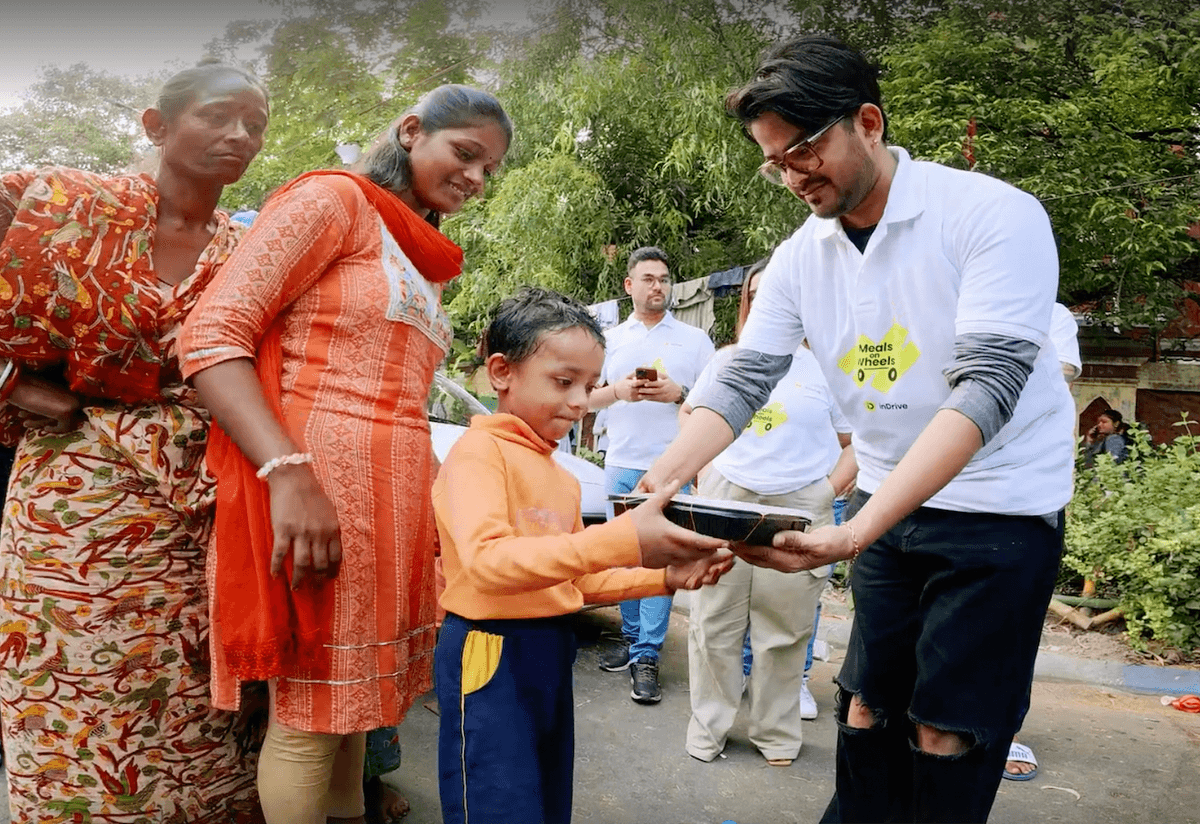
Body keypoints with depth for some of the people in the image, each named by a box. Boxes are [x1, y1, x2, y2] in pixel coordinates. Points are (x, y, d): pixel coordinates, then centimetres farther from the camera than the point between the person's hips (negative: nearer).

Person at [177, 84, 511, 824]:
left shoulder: (426, 265, 23)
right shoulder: (333, 200, -2)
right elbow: (212, 336, -12)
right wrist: (289, 474, -23)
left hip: (397, 498, 8)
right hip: (316, 487, -8)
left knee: (353, 696, 17)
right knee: (309, 715, 3)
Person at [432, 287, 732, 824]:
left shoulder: (561, 478, 15)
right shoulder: (478, 452, -13)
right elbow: (486, 563, -28)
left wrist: (664, 577, 3)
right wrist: (620, 541, -35)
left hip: (552, 654, 9)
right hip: (491, 657, -9)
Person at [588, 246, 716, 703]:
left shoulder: (694, 339, 8)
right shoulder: (611, 339, 13)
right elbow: (588, 396, 11)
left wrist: (678, 394, -13)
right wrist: (618, 390, -9)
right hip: (621, 464, 3)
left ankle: (646, 657, -5)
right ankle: (631, 637, 20)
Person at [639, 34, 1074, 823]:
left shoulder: (995, 215, -18)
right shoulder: (800, 258, -1)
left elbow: (987, 387, -27)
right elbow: (741, 383, -6)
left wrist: (856, 532, -37)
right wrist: (655, 485, -23)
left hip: (1001, 508, -4)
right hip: (888, 501, 5)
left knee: (948, 733, 2)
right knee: (867, 704, 11)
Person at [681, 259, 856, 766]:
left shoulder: (822, 368, 5)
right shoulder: (725, 361, 12)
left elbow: (857, 442, 7)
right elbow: (690, 413, 22)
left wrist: (830, 489, -4)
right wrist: (703, 468, 8)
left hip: (797, 507, -1)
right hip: (725, 501, 2)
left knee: (784, 629, 6)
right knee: (714, 623, 5)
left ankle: (776, 733, 22)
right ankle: (708, 728, 20)